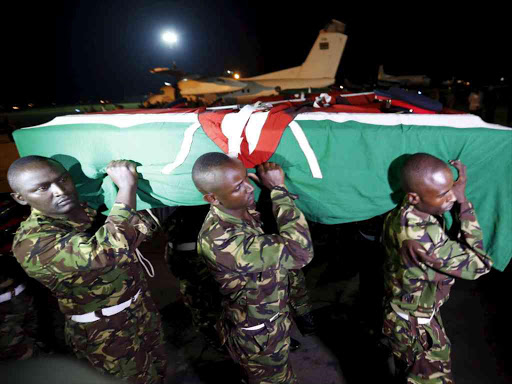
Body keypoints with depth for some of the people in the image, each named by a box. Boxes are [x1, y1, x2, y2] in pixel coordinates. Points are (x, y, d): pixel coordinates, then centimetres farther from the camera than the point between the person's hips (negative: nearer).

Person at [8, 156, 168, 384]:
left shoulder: (85, 209, -7)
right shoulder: (33, 243, -29)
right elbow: (108, 251, -45)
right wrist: (127, 186, -34)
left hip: (142, 308, 7)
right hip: (107, 335, -6)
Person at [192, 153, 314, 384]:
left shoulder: (244, 209, -12)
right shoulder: (219, 241, -41)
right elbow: (299, 252, -39)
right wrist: (278, 189, -31)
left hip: (269, 321, 8)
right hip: (259, 338, -8)